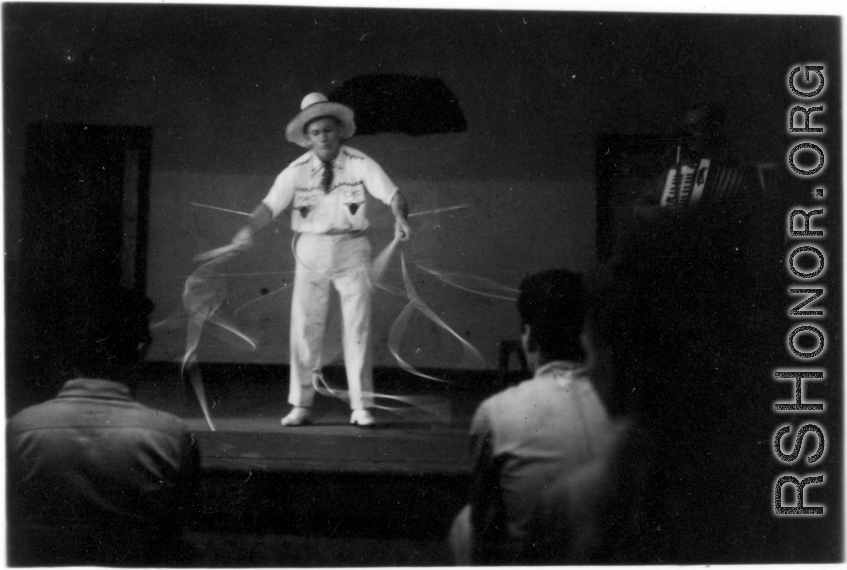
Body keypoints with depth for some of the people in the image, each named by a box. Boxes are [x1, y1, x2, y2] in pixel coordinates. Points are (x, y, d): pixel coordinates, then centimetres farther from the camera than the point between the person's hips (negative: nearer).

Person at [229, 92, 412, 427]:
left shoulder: (359, 164, -5)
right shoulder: (296, 171, -1)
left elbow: (392, 195, -12)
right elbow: (270, 205, -9)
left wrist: (400, 218, -32)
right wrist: (249, 229, -27)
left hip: (351, 249, -1)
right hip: (311, 249, 1)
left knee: (357, 328, 0)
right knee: (304, 328, 3)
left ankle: (361, 407, 7)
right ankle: (301, 406, 13)